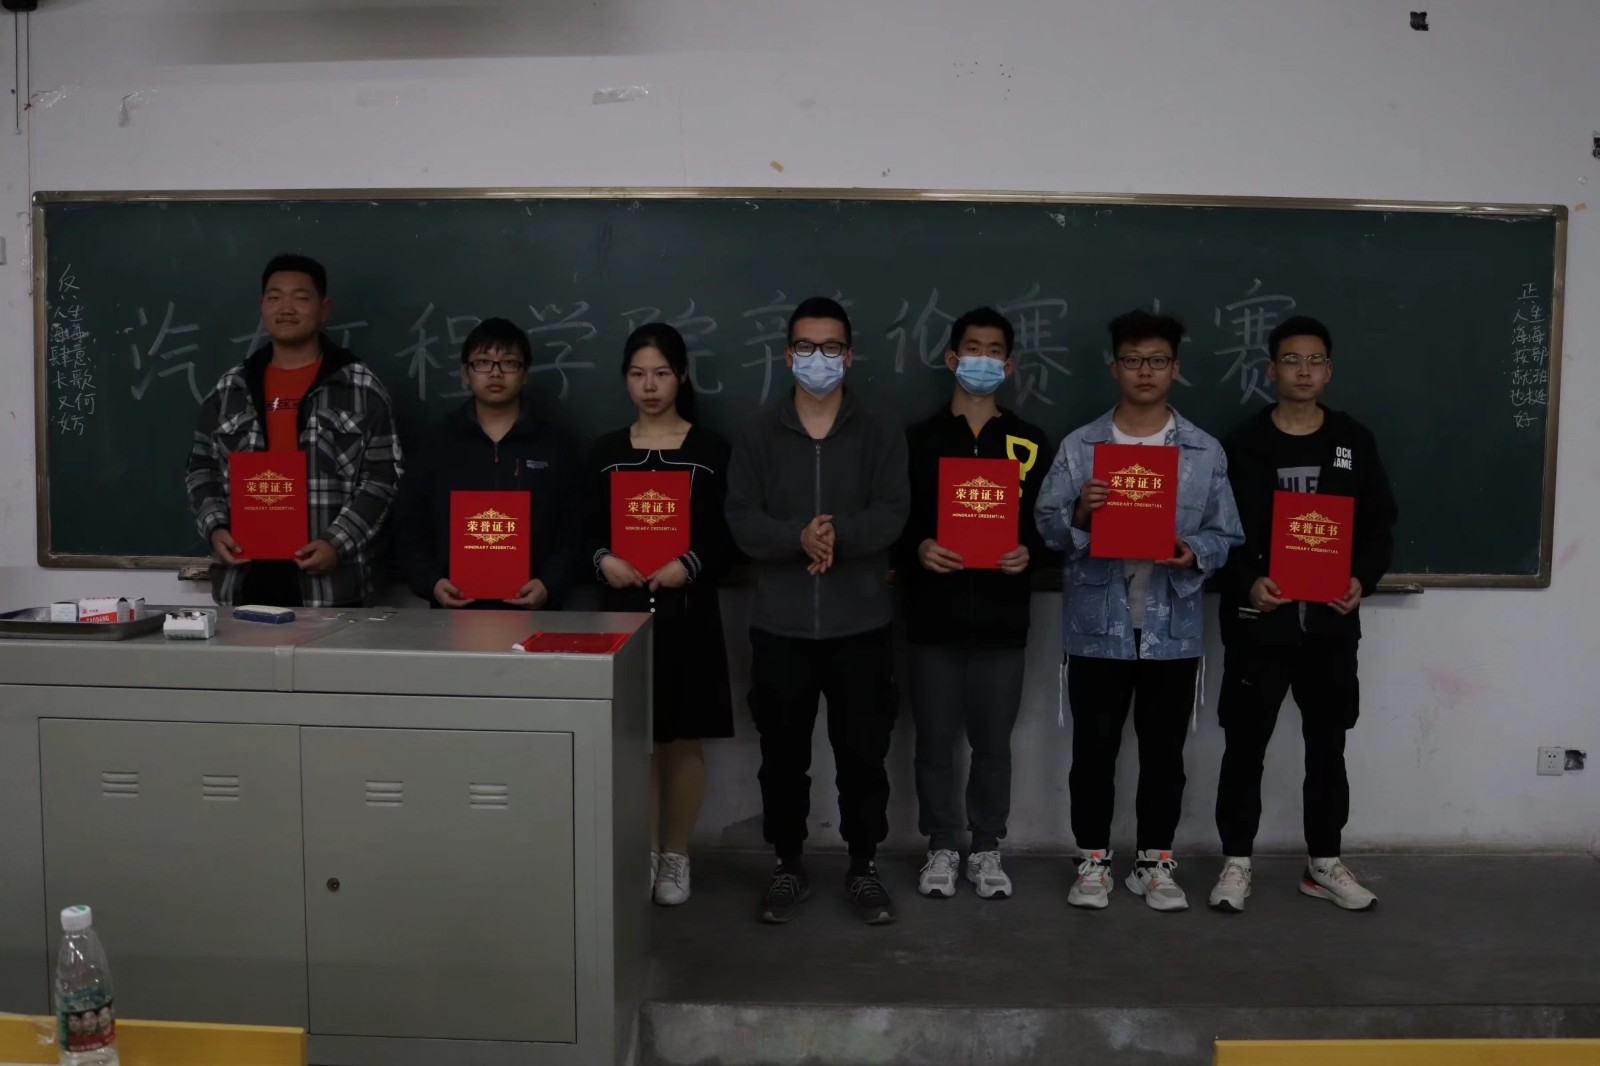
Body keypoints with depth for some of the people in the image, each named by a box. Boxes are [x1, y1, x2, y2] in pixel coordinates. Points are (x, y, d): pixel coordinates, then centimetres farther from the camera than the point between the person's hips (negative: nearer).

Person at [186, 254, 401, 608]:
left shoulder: (361, 387, 1)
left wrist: (338, 543, -14)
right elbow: (202, 469, 17)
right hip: (246, 576, 3)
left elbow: (381, 478, -2)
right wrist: (215, 528, -1)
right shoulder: (230, 389, 12)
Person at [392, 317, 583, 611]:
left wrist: (550, 585, -13)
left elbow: (574, 532, 2)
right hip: (455, 611, 1)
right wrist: (431, 582, -7)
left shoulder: (557, 445, 5)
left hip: (531, 612, -1)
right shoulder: (438, 441, 7)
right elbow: (409, 527, 7)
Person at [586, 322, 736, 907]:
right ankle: (643, 853, 19)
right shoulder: (605, 452, 9)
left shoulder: (710, 449, 2)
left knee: (685, 739, 5)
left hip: (689, 613, -1)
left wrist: (690, 565, -17)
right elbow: (587, 530, 8)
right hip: (624, 611, 2)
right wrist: (603, 560, -12)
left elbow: (730, 535, -1)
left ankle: (676, 857, 18)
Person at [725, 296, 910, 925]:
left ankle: (864, 868, 22)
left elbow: (892, 515, -7)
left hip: (860, 623, 0)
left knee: (863, 753, 6)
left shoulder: (880, 433, 4)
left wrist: (838, 534, -25)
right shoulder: (759, 434, 5)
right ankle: (787, 867, 24)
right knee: (783, 755, 9)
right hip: (780, 624, 1)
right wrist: (801, 537, -22)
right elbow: (742, 521, -5)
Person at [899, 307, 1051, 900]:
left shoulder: (1029, 443, 9)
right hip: (935, 613, 0)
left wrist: (1029, 552, -12)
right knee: (935, 740, 6)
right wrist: (917, 548, -14)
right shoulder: (920, 440, 7)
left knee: (993, 741, 7)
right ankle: (941, 847, 21)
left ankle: (986, 849, 22)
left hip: (1002, 616, 0)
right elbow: (893, 519, 5)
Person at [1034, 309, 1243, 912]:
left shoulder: (1206, 452, 4)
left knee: (1164, 753, 10)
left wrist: (1194, 553, -16)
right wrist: (1079, 515, -20)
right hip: (1098, 625, -1)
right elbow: (1046, 526, 0)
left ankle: (1155, 863, 24)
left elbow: (1227, 535, 4)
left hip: (1173, 627, 1)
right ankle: (1093, 860, 21)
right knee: (1094, 751, 7)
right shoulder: (1078, 447, 2)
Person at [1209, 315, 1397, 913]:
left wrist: (1363, 579, -11)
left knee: (1328, 746, 12)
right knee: (1245, 746, 4)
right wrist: (1249, 582, -20)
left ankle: (1324, 864, 25)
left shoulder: (1354, 442, 6)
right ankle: (1236, 862, 17)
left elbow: (1380, 525, 7)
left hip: (1330, 621, 3)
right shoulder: (1244, 444, -1)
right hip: (1258, 621, -2)